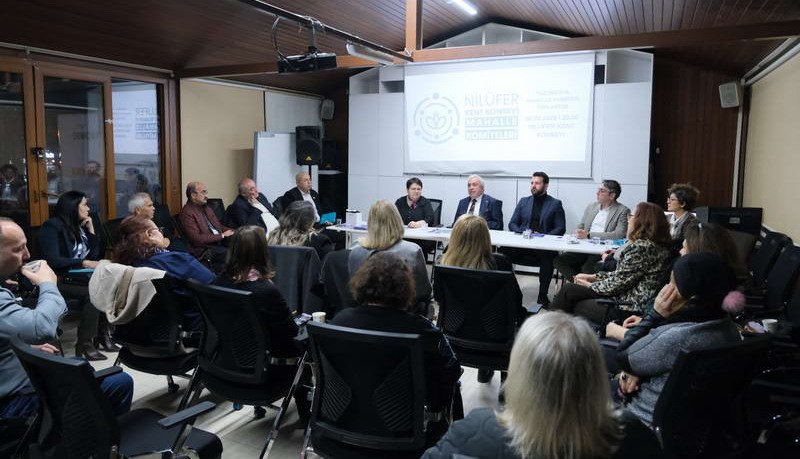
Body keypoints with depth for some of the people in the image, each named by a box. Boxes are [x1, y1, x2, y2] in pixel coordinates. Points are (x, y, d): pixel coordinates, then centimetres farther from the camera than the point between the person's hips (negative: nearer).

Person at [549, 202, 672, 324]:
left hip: (630, 308, -9)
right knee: (568, 289, 11)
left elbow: (617, 283, -19)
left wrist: (590, 285, -2)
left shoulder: (641, 247, -22)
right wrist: (593, 277, 10)